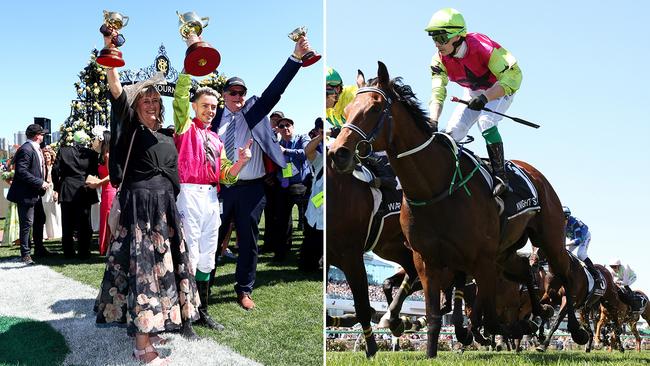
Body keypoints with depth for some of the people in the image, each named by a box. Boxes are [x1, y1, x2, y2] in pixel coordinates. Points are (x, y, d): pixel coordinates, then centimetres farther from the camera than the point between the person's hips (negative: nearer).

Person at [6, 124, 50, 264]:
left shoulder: (36, 149, 12)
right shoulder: (26, 149, -19)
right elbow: (21, 172, -25)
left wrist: (43, 182, 6)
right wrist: (40, 183, -23)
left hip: (36, 194, 10)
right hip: (26, 194, -10)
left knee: (40, 220, 19)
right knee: (27, 223, -2)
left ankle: (39, 249, 33)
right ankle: (25, 254, 8)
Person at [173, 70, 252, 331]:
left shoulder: (216, 140, 21)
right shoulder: (186, 126, 7)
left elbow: (226, 176, 16)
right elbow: (181, 96, -8)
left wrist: (242, 161, -1)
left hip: (212, 198, 6)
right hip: (189, 194, -6)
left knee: (206, 260, 11)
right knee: (189, 256, -8)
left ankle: (202, 312, 21)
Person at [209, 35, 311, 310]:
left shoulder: (254, 110, 4)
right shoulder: (215, 119, 4)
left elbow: (275, 90, -7)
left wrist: (296, 57, -18)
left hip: (251, 189, 1)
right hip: (219, 187, 0)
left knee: (248, 241, 9)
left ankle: (244, 290, 23)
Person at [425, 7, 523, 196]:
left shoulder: (482, 46, -34)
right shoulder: (439, 61, -19)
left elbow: (513, 76, -36)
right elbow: (437, 93, -25)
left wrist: (485, 97, -49)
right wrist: (433, 122, -42)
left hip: (501, 89, -5)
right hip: (473, 93, 6)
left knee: (485, 121, -30)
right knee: (452, 131, -6)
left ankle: (500, 176, -24)